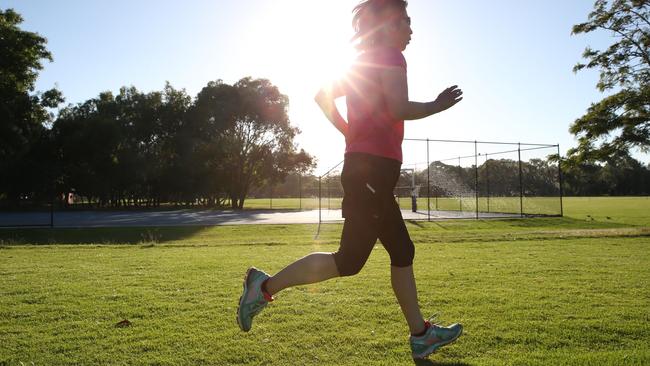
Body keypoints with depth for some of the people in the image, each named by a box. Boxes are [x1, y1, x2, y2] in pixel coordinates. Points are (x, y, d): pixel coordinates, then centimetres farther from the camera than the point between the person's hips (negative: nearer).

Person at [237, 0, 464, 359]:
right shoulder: (389, 55, -6)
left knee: (403, 251, 13)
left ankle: (420, 335, 21)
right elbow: (399, 109, -19)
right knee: (349, 260, -7)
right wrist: (437, 105, -3)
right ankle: (266, 286, -1)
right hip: (374, 169, -10)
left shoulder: (364, 61, 21)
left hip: (363, 167, 10)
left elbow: (322, 96, 22)